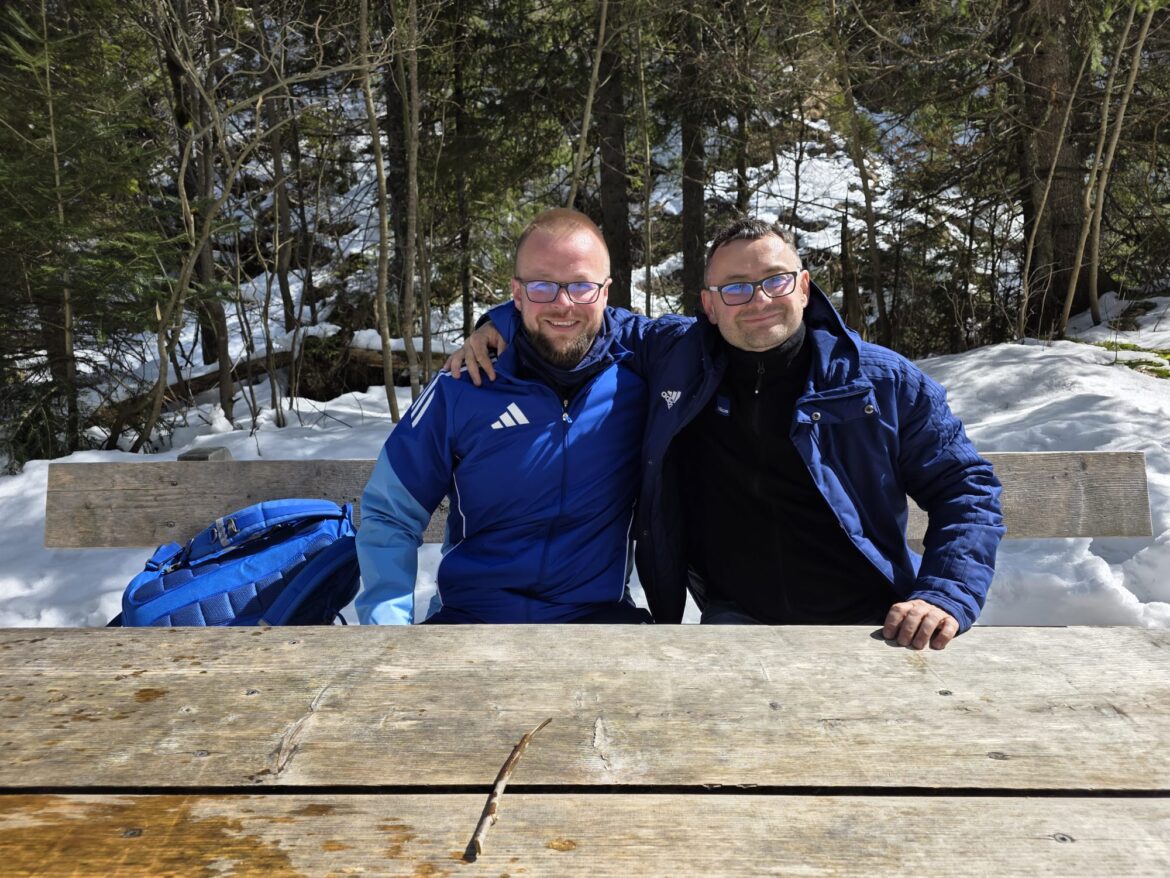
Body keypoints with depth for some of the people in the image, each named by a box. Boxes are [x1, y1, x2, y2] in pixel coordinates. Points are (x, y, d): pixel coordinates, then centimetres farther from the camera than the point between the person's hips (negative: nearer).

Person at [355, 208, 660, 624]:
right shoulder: (461, 389, -1)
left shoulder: (635, 378, -2)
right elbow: (388, 513, 5)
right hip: (470, 614, 0)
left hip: (597, 612, 0)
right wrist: (389, 620, -10)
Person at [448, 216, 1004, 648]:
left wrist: (946, 595, -9)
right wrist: (503, 322, 5)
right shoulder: (677, 359, 6)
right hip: (739, 621, 0)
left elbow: (965, 488, 5)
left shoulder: (882, 380, 2)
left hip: (870, 626, 1)